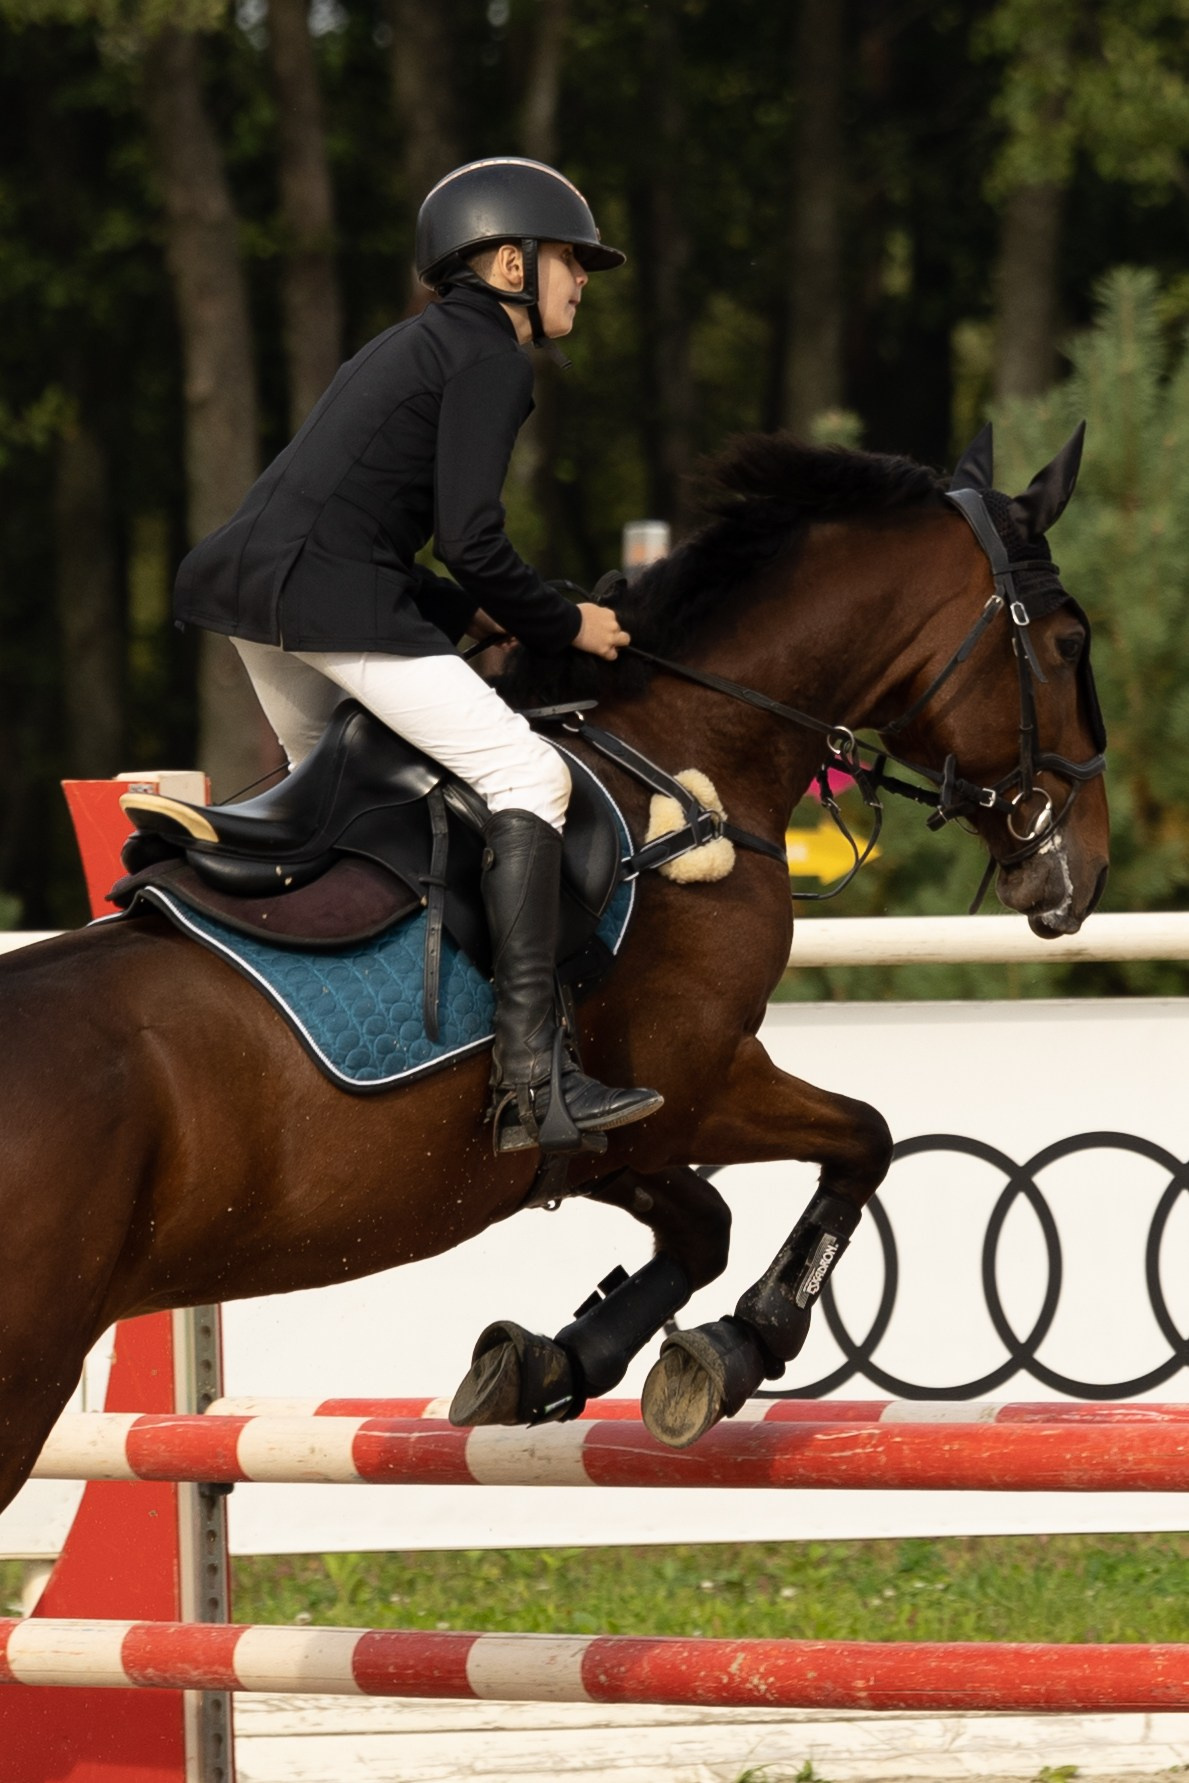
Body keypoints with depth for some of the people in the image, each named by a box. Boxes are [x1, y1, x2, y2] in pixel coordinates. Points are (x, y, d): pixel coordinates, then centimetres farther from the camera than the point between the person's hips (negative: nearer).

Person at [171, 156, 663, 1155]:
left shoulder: (420, 347, 26)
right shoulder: (490, 358, -3)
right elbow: (470, 539, -13)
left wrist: (474, 614, 18)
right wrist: (563, 625, 1)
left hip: (249, 582, 10)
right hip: (331, 595, -10)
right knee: (528, 777, -11)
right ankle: (530, 1069, -20)